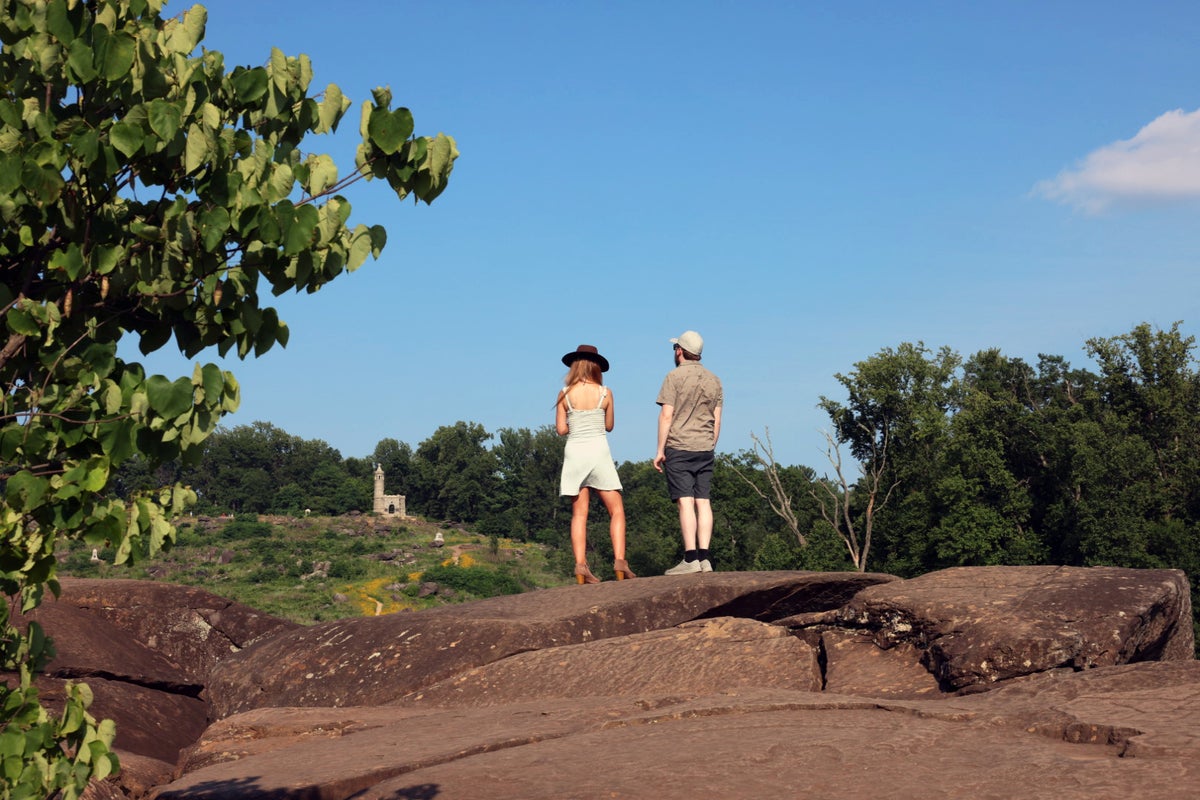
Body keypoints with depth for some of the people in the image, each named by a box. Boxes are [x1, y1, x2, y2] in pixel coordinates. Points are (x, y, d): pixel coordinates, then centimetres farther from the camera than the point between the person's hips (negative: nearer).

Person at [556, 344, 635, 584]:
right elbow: (609, 426, 10)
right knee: (616, 511, 4)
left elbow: (561, 429, 3)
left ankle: (581, 565, -4)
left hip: (574, 452, 2)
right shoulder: (605, 393, -1)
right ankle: (619, 560, -10)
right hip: (599, 451, -2)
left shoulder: (565, 394, 0)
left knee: (579, 514, 6)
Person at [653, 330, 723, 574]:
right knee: (703, 502, 3)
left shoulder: (674, 377, -5)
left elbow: (666, 416, -10)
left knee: (685, 502, -9)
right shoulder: (714, 380, 12)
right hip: (705, 449, 5)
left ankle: (690, 558, -13)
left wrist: (660, 450, -6)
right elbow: (717, 420, 13)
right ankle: (704, 558, -1)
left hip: (678, 447, -5)